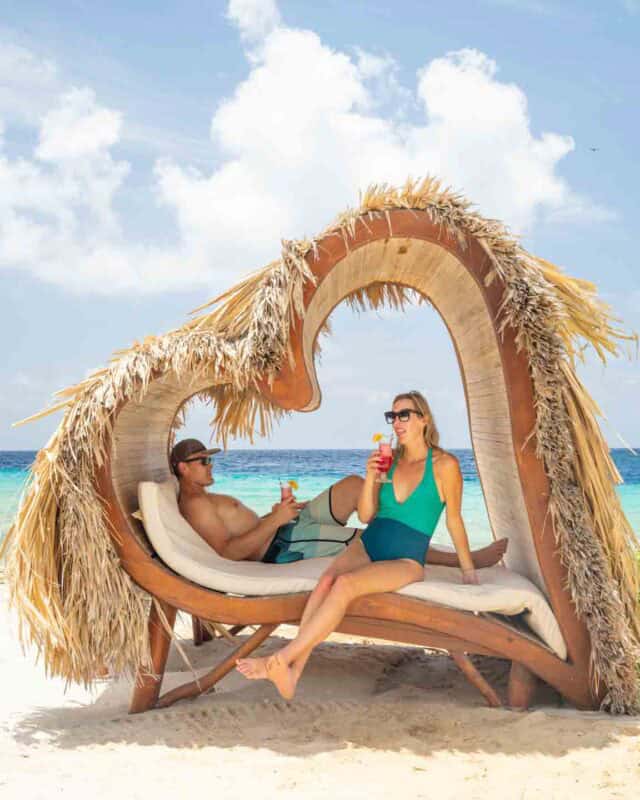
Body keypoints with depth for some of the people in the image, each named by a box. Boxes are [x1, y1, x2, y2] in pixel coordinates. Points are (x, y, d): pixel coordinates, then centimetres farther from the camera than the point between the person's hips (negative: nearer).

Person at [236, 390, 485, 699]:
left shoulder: (444, 464, -3)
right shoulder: (389, 460, 12)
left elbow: (454, 521, 5)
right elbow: (366, 516, 12)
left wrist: (468, 570, 12)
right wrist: (370, 477, -4)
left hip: (406, 561, -4)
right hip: (367, 544, 4)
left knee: (345, 584, -32)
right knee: (327, 579, -28)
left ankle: (280, 659, -35)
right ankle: (293, 673, -38)